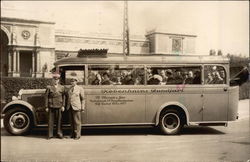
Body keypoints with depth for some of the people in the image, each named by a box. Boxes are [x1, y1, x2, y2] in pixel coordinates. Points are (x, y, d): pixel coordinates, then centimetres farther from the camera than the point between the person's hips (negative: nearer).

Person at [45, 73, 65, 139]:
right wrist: (46, 107, -2)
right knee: (50, 121, 2)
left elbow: (63, 97, 6)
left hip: (59, 107, 1)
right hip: (51, 107, -1)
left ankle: (59, 133, 17)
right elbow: (46, 97, 1)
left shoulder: (62, 87, 7)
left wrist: (63, 106, 0)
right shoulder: (49, 87, 2)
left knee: (59, 120, 6)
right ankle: (50, 135, 10)